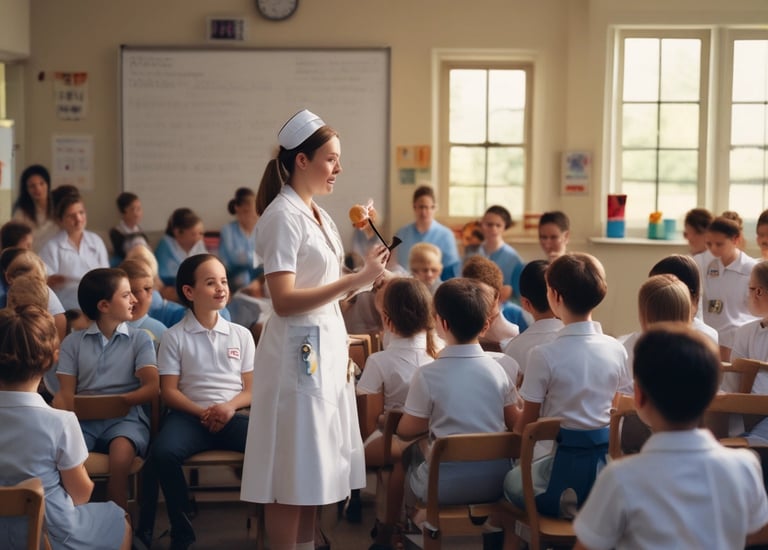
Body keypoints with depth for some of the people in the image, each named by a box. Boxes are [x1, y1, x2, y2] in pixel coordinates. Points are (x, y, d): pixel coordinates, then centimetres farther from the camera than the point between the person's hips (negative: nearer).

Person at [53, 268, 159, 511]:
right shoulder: (73, 342, 15)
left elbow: (152, 388, 0)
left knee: (120, 457, -35)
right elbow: (66, 393, 7)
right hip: (83, 419, 1)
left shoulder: (140, 340, 12)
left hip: (125, 417, -1)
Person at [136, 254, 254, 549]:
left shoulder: (241, 334, 16)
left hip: (233, 414, 2)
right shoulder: (174, 337, 8)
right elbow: (168, 391, 3)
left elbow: (252, 388, 12)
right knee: (163, 452, -35)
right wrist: (202, 412, -13)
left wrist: (229, 406, -10)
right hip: (189, 414, -1)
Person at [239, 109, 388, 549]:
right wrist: (355, 280, -22)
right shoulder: (283, 216, -13)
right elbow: (284, 301, -20)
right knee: (292, 475, -2)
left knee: (313, 470, 12)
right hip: (299, 352, -9)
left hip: (327, 348, 9)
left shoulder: (318, 215, 13)